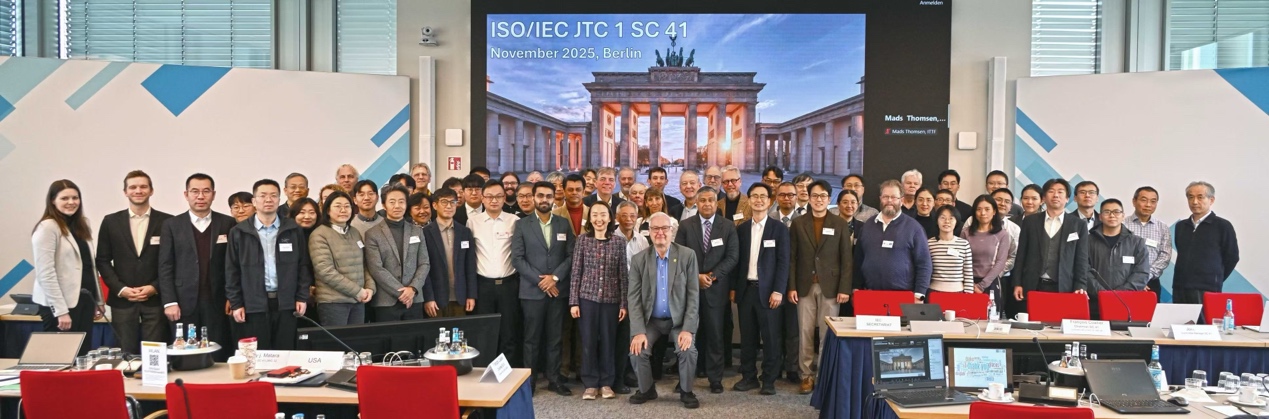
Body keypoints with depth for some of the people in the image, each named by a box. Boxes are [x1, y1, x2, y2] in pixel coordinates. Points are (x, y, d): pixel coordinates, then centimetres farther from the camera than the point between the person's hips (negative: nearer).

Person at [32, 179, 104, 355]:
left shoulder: (81, 226, 14)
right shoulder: (47, 227, -11)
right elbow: (46, 274, -17)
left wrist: (98, 300, 13)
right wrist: (60, 311, -20)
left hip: (84, 300, 7)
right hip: (60, 304, -7)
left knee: (82, 357, 9)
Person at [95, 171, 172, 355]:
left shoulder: (167, 222, 2)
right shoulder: (111, 222, 7)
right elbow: (102, 261, 7)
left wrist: (155, 287, -8)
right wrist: (120, 289, -5)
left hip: (155, 300, -1)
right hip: (122, 300, 1)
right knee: (126, 355, 4)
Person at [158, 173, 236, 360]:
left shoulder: (228, 224, 6)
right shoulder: (172, 225, 6)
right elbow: (165, 267, 3)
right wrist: (169, 302, -5)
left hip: (217, 303, 0)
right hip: (184, 304, 0)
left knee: (218, 358, 0)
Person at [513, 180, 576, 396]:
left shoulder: (564, 224, 8)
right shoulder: (522, 225, 2)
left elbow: (571, 255, 3)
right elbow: (517, 258, -5)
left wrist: (555, 277, -10)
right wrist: (539, 280, -11)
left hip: (558, 289, 2)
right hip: (532, 290, -2)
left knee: (554, 337, 8)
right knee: (532, 338, 3)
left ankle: (554, 379, 15)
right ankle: (529, 380, 11)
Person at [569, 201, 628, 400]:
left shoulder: (619, 242, 2)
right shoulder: (582, 239, 1)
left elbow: (623, 274, 3)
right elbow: (575, 272, 0)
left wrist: (623, 303, -1)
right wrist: (573, 301, -5)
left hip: (611, 299, 1)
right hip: (587, 297, 0)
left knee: (608, 341, 6)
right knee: (588, 341, 3)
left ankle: (607, 383, 18)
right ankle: (590, 384, 14)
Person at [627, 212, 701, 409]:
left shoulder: (687, 255, -8)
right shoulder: (638, 259, -4)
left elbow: (693, 295, -9)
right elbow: (633, 297, -6)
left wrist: (688, 328, -18)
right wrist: (638, 331, -17)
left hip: (679, 319, -1)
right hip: (650, 320, 2)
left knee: (688, 350, -25)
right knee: (637, 351, -19)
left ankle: (686, 391, 3)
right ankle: (646, 389, 10)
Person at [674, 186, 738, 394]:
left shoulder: (728, 227, 4)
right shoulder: (686, 225, 5)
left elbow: (732, 257, -1)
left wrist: (712, 276, -11)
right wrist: (695, 276, -11)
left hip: (716, 288, 0)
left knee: (715, 334, 3)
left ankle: (715, 379, 12)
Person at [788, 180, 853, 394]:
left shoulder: (840, 223, 3)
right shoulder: (798, 223, 6)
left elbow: (847, 258, 0)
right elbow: (792, 257, 5)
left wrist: (845, 288, -7)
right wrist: (791, 286, -3)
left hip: (830, 286, -1)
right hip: (805, 286, 1)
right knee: (805, 332, 3)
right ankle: (806, 375, 11)